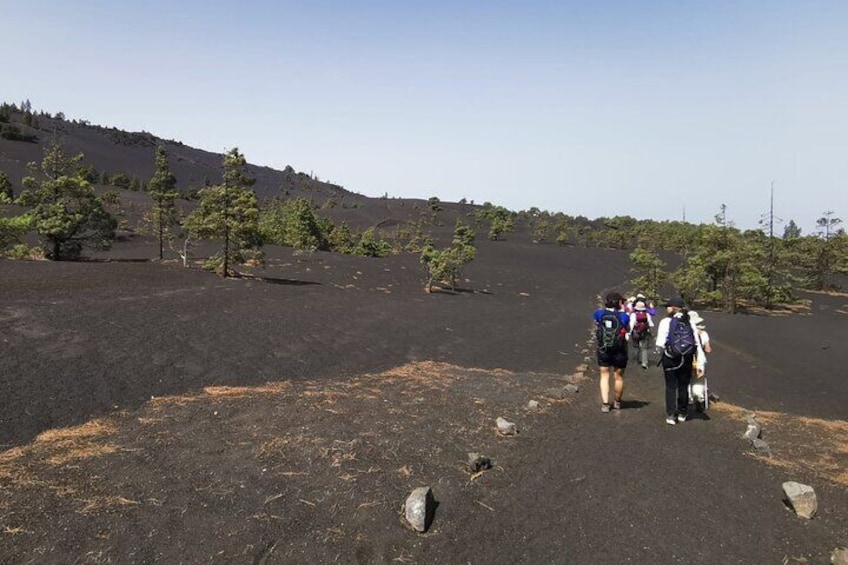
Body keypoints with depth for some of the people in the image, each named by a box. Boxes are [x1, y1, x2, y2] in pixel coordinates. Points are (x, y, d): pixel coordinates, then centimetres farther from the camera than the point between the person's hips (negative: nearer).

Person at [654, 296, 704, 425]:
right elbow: (697, 344, 1)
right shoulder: (690, 323, 3)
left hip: (670, 358, -3)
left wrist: (660, 352, 8)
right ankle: (682, 413, 27)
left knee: (671, 386, 6)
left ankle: (671, 415, 3)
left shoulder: (666, 322, -8)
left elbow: (660, 343, -12)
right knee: (684, 386, 15)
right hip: (687, 358, 3)